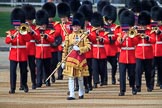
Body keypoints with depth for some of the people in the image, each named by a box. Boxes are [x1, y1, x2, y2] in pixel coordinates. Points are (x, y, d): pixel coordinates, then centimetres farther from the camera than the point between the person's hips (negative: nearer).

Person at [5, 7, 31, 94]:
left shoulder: (24, 31, 4)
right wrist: (12, 36, -26)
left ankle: (24, 85, 30)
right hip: (13, 54, 0)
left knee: (23, 70, 9)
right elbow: (7, 41, -9)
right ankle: (12, 88, -8)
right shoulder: (11, 32, 6)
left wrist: (22, 33, -20)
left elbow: (28, 39, -14)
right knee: (12, 70, -9)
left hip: (23, 54, 0)